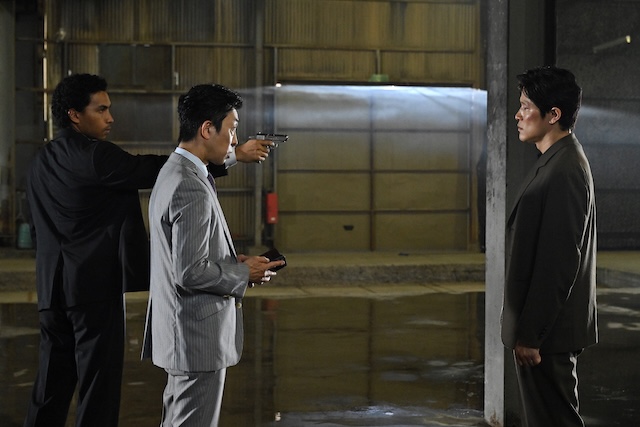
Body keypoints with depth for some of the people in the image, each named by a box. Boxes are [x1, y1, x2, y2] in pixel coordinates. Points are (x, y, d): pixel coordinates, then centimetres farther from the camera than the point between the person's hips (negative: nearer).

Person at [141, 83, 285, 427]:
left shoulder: (172, 173, 10)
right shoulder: (192, 190, -22)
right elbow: (191, 272, -25)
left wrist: (232, 261, 7)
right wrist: (244, 274, -11)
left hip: (180, 334, 10)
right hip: (199, 338, -10)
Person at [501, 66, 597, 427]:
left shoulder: (564, 172, -20)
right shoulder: (561, 161, 12)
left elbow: (557, 261, -24)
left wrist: (530, 334, -20)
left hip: (549, 330, -10)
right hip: (547, 327, 10)